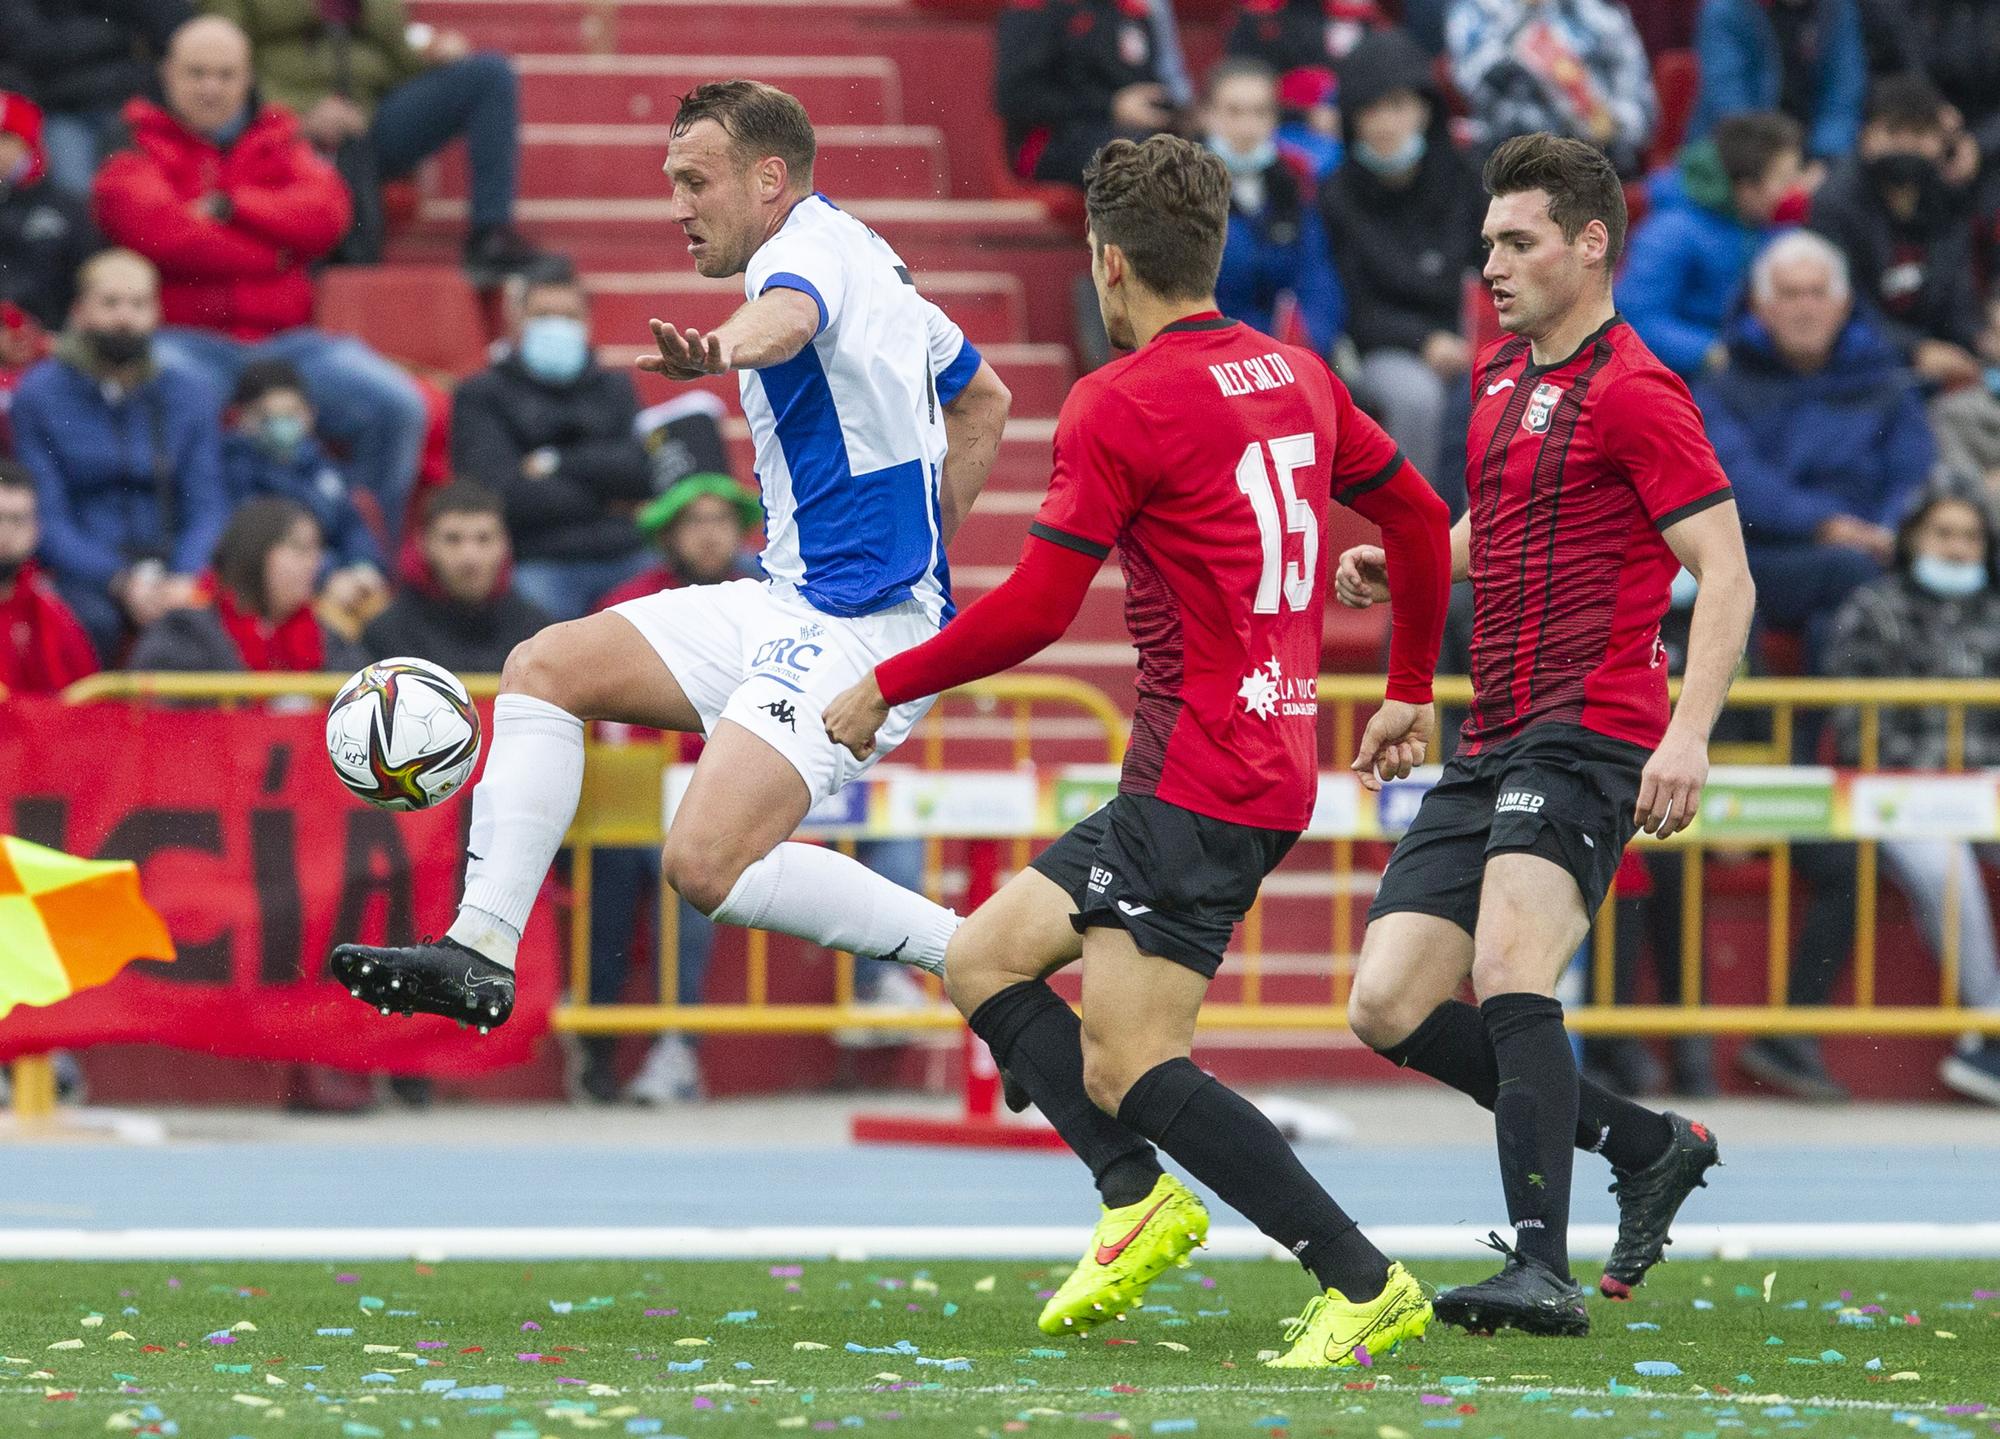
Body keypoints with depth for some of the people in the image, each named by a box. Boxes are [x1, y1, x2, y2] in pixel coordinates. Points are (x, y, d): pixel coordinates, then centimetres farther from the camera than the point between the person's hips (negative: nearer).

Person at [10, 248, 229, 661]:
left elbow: (208, 508, 5)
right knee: (94, 621, -36)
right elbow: (48, 521, -3)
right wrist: (121, 582, -17)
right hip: (81, 577, -2)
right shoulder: (40, 395, 3)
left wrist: (184, 580, -16)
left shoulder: (193, 395, 11)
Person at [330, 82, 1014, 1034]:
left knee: (705, 865, -23)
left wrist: (724, 350, -64)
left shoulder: (811, 248, -13)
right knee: (545, 667, 4)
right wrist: (920, 543, 26)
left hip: (856, 629, -11)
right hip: (791, 601, 11)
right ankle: (480, 954, -1)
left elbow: (789, 315, -41)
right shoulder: (864, 257, 18)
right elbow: (984, 399, 31)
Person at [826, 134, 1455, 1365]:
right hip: (1276, 763, 9)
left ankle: (1366, 1285, -14)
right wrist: (1411, 694, 32)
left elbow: (1033, 613, -16)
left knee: (1129, 1067, -11)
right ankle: (1139, 1197, 3)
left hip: (1202, 779, -9)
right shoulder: (1294, 375, 12)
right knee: (984, 959, 13)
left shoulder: (1121, 403, -12)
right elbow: (1422, 520, 20)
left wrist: (884, 686, -3)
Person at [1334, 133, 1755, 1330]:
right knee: (1390, 1007, 1)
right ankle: (1649, 1146, 14)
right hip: (1493, 741, 9)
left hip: (1588, 731, -9)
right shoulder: (1501, 379, 18)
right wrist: (1406, 563, 13)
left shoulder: (1635, 395, -8)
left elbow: (1726, 572, -13)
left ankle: (1542, 1267, -29)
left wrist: (1689, 735, -25)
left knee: (1508, 971, -27)